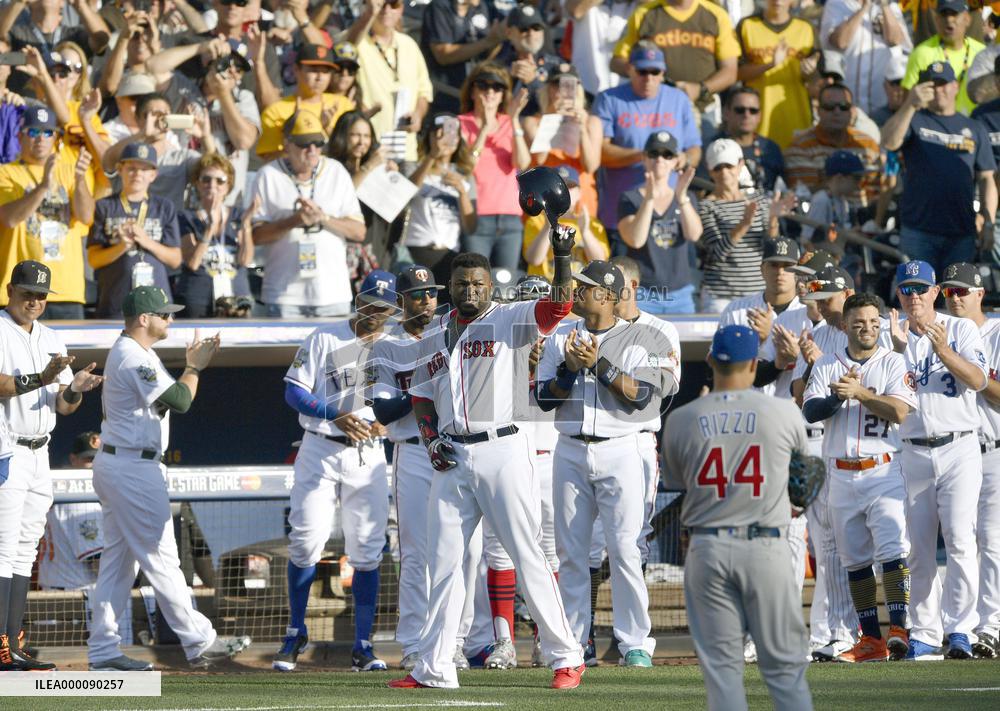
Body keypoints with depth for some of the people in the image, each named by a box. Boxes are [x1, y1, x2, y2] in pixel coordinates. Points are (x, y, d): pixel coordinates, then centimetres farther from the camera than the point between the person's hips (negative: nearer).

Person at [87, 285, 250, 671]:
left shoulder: (130, 352, 16)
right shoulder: (133, 358, -17)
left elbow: (168, 396, 17)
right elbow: (179, 401, -22)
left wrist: (192, 365, 7)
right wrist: (194, 367, -5)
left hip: (116, 465, 11)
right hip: (134, 469, -11)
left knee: (118, 559, 9)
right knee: (160, 557, -6)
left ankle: (103, 651, 8)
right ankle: (199, 642, -2)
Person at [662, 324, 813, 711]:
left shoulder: (680, 420, -1)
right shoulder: (783, 413, -4)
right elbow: (802, 443, 19)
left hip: (707, 548, 1)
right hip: (766, 547, -1)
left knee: (721, 665, 4)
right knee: (783, 665, 3)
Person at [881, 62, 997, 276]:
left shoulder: (974, 129, 15)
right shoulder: (914, 120, 8)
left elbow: (986, 179, 13)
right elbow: (889, 142, -14)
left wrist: (988, 224, 1)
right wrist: (911, 105, -29)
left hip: (962, 234, 2)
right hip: (918, 232, -2)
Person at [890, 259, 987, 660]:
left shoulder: (962, 330, 4)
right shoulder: (892, 337, 9)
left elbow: (978, 381, -10)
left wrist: (944, 352, -25)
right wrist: (899, 351, -17)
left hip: (959, 450, -3)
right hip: (914, 455, 3)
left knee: (960, 541, -14)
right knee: (919, 549, 2)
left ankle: (959, 630, -14)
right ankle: (923, 636, 8)